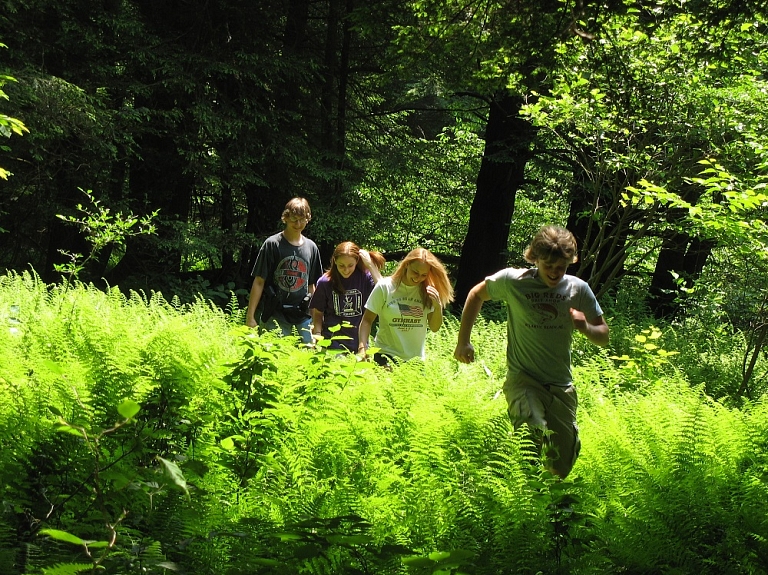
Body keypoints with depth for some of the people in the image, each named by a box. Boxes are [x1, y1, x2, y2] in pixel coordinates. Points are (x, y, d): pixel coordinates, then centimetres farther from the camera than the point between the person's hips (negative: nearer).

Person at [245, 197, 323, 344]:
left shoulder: (311, 247, 10)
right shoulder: (272, 244, -2)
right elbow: (259, 282, -2)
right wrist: (250, 316, -7)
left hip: (304, 312, 3)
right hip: (276, 314, -3)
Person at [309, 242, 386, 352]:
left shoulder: (365, 277, -4)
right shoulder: (325, 282, -3)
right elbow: (318, 313, 5)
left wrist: (371, 265, -17)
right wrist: (317, 334, -11)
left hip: (359, 343, 1)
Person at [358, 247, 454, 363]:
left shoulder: (427, 292, 2)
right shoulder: (385, 287, -4)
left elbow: (434, 327, 5)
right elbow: (367, 320, -1)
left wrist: (437, 307, -12)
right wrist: (362, 348, -14)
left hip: (416, 358, 2)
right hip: (386, 355, -2)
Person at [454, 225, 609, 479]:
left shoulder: (578, 289, 0)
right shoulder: (512, 281, -6)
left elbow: (604, 337, 7)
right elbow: (476, 295, 13)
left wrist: (586, 328, -16)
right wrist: (463, 341, 9)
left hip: (561, 387, 3)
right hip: (523, 380, -3)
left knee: (561, 470, 7)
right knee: (534, 432, -35)